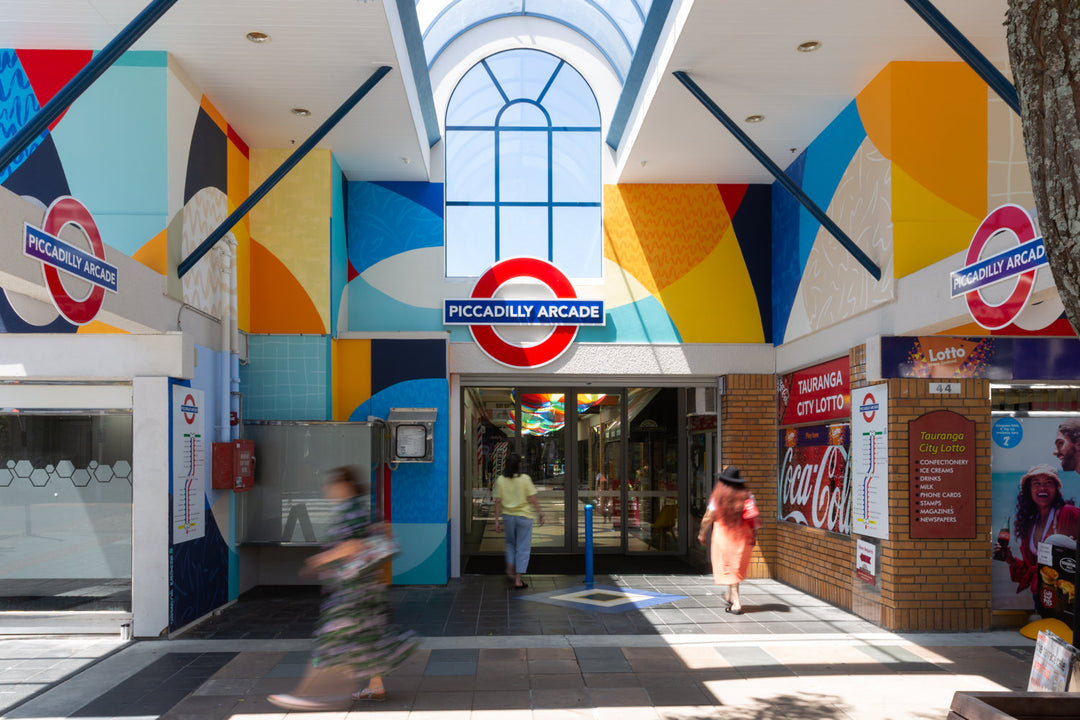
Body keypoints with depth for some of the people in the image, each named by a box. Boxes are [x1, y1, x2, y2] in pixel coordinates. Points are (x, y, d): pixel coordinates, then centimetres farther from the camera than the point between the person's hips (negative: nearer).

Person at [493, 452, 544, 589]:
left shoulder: (500, 480, -4)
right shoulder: (525, 479, -11)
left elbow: (498, 501, -3)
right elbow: (532, 499, -9)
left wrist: (497, 519, 3)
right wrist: (539, 513, 2)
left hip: (508, 515, 3)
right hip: (523, 516, -3)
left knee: (511, 543, 26)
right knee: (523, 547, 5)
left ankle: (510, 568, 14)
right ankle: (518, 579, 4)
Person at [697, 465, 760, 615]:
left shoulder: (718, 497, -8)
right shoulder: (746, 496, -3)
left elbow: (708, 518, -5)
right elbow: (754, 517, -5)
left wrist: (702, 534, 8)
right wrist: (754, 535, 6)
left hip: (723, 536, -3)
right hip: (742, 536, 3)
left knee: (728, 569, 4)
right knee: (737, 567, 19)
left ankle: (736, 603, -1)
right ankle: (730, 595, 33)